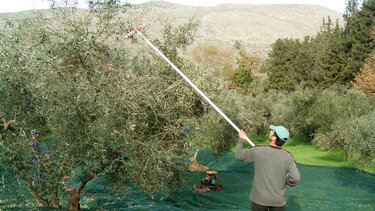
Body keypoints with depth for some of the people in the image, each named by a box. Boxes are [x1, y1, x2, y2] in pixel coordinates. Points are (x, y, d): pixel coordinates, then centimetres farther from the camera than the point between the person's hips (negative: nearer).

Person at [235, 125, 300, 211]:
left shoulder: (258, 151, -14)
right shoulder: (288, 156, -11)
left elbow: (238, 155, 2)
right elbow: (295, 178, -17)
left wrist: (241, 139, 18)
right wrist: (284, 182, 4)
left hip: (259, 198, -1)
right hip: (278, 200, 1)